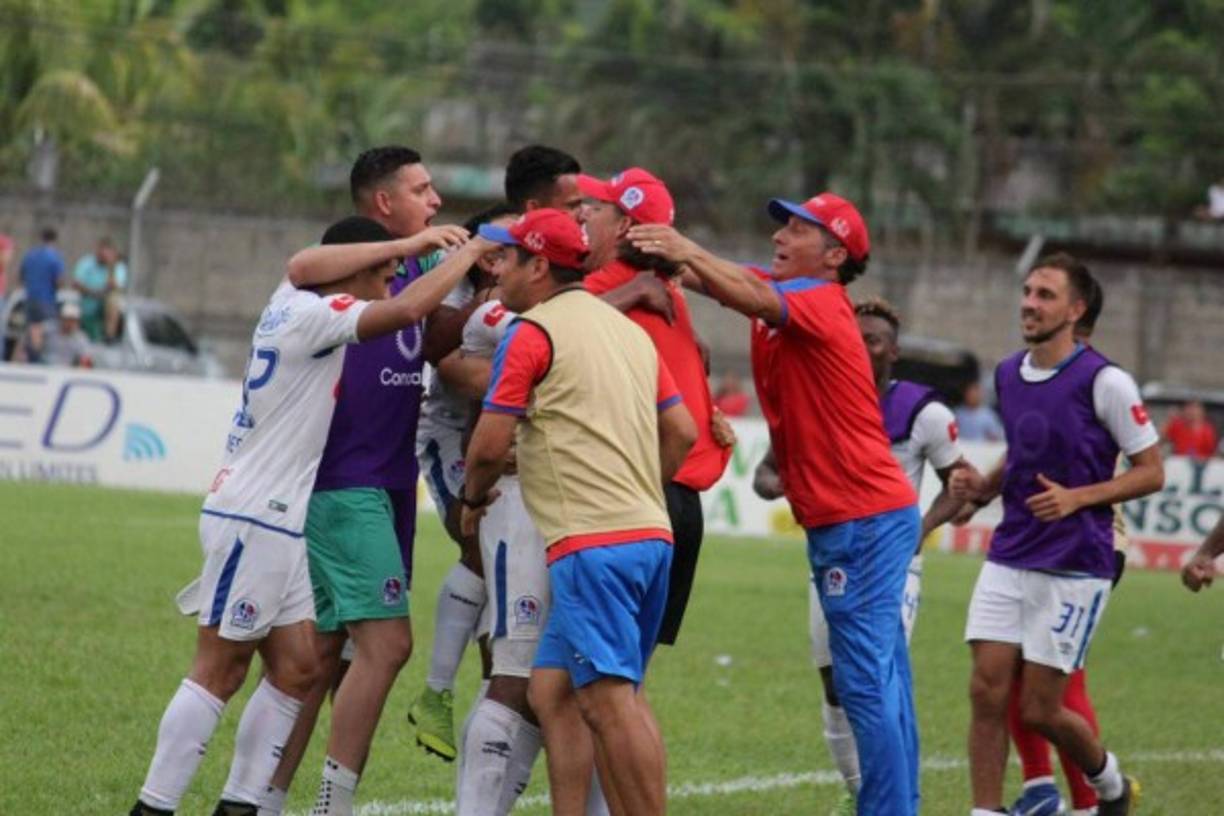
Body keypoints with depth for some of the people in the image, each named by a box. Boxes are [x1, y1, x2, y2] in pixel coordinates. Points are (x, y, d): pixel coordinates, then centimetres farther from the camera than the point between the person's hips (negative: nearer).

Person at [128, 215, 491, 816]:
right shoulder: (311, 314, -15)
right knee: (219, 673, -6)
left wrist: (416, 244, 23)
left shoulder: (291, 302, 11)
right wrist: (467, 253, -15)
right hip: (253, 520, -10)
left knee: (296, 669, 8)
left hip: (275, 525, 10)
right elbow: (407, 310, -28)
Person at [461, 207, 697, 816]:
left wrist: (474, 499, 12)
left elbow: (490, 444, -7)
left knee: (610, 702, -12)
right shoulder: (630, 330, 19)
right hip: (649, 533, 9)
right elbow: (682, 431, 19)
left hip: (591, 542, -9)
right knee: (550, 691, 11)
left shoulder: (534, 332, -5)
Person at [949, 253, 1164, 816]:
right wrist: (981, 487, 4)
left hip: (1074, 567, -5)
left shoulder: (1104, 382, -10)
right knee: (986, 691, -6)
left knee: (1040, 710, -2)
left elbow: (1151, 472, -6)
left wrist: (1077, 497, -19)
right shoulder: (1006, 375, 9)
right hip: (1008, 558, 6)